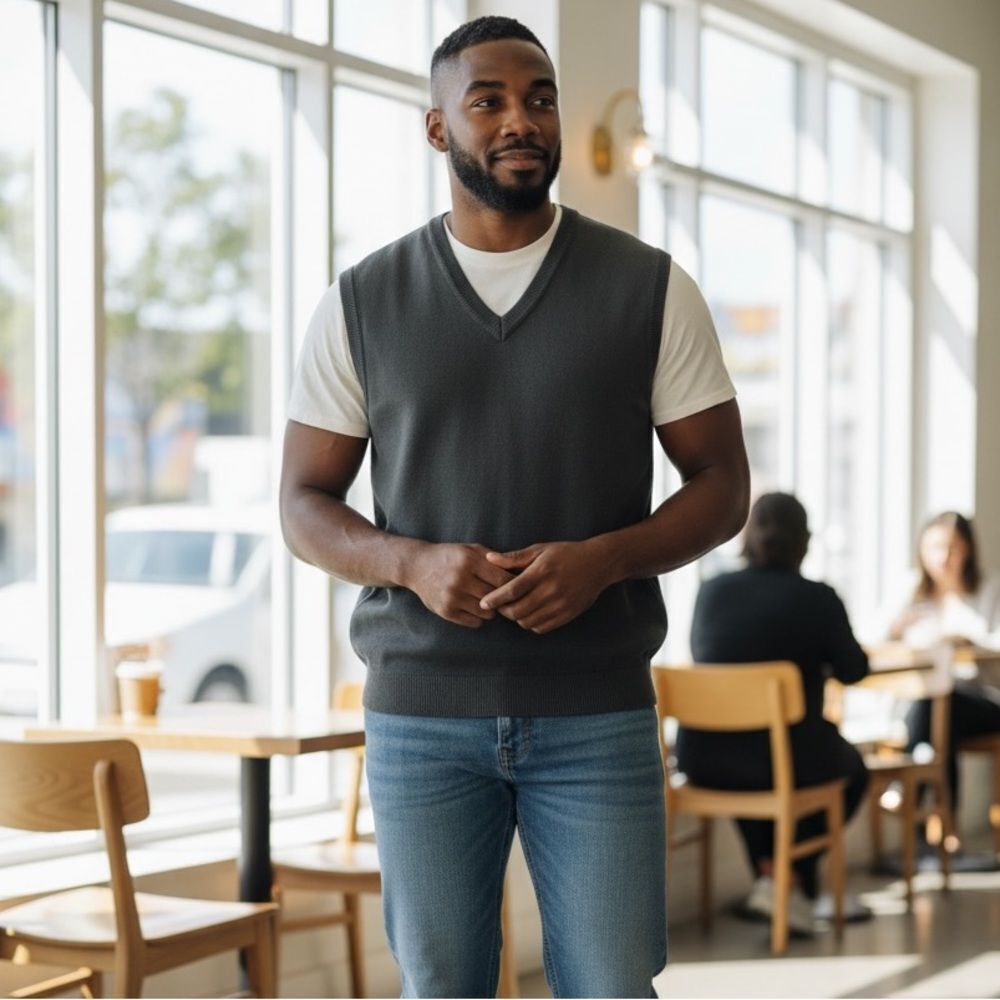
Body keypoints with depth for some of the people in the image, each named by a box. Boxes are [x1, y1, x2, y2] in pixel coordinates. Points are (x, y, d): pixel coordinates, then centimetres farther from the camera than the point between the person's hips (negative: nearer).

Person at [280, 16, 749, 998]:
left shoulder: (652, 288, 3)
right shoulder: (361, 302, 4)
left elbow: (721, 486, 4)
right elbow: (304, 504, 6)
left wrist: (602, 560, -15)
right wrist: (412, 564, -15)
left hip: (596, 712, 0)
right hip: (419, 711, 1)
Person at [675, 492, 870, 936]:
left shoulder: (713, 589, 1)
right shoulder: (818, 599, -9)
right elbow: (853, 670, 4)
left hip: (704, 761, 3)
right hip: (789, 762, -3)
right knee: (850, 767, 30)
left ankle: (768, 871, 30)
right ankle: (795, 879, 22)